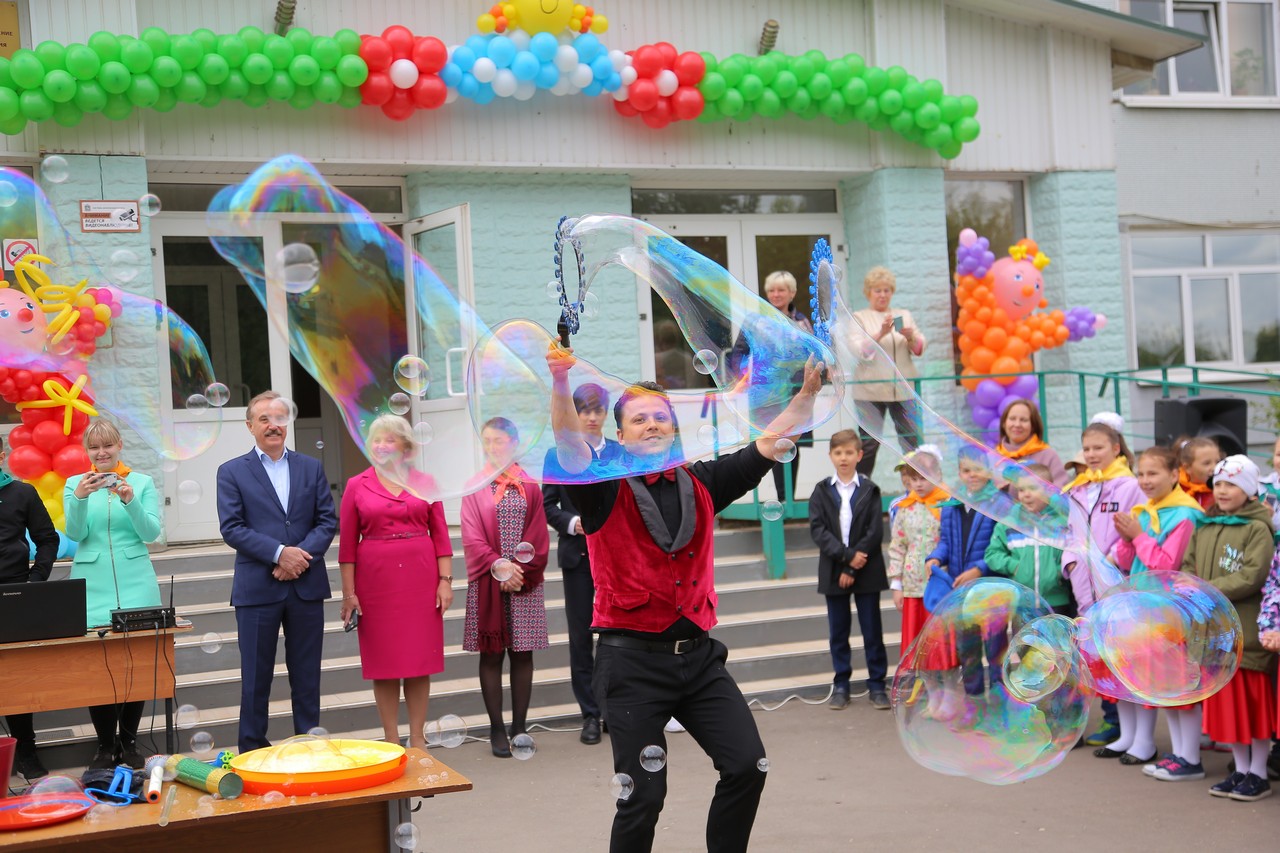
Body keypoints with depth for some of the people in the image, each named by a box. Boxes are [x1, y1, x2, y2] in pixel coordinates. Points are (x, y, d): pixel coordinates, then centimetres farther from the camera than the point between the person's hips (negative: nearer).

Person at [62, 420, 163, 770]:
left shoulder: (142, 482, 5)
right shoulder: (74, 484, 7)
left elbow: (152, 533, -3)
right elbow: (74, 534, -3)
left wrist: (131, 502, -19)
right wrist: (80, 499, -20)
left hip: (135, 582, 0)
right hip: (92, 585, 0)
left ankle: (129, 741, 14)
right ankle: (105, 745, 9)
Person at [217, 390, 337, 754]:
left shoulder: (311, 468, 10)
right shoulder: (232, 472, 2)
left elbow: (327, 520, 5)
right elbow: (232, 528, -7)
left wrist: (301, 555, -12)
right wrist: (279, 553, -17)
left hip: (306, 584, 2)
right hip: (257, 587, -2)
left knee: (306, 673, 8)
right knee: (256, 674, 4)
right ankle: (252, 750, 13)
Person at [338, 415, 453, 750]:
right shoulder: (357, 486, 3)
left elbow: (440, 534, 5)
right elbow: (347, 544, 1)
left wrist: (445, 580, -2)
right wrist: (349, 593, -2)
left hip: (421, 579, 1)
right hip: (376, 581, -1)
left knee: (420, 661, 4)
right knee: (384, 661, 4)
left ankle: (418, 740, 13)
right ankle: (391, 741, 13)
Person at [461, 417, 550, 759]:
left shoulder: (529, 487, 6)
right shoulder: (475, 488, 4)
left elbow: (538, 538, 1)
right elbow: (472, 538, -3)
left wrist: (520, 571, -10)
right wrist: (499, 566, -16)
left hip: (524, 581, 1)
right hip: (487, 583, -1)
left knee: (522, 653, 3)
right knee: (491, 654, 2)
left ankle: (519, 727, 11)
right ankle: (497, 729, 7)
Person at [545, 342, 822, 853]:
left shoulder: (701, 485, 10)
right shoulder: (605, 490, -3)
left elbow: (770, 443, 8)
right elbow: (571, 445, -22)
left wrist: (808, 391, -3)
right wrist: (560, 383, -38)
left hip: (698, 655, 5)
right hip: (633, 660, -4)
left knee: (747, 766, 0)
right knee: (643, 794, -4)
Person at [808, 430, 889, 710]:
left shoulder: (870, 490, 1)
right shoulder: (821, 491, 4)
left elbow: (875, 533, -6)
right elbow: (817, 529, -5)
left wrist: (853, 568, -12)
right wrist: (847, 555, -16)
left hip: (866, 571, -1)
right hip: (833, 572, 1)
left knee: (872, 631, 3)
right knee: (838, 632, 7)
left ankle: (876, 684, 11)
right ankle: (841, 685, 16)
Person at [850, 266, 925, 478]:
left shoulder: (904, 316, 17)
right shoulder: (859, 318, 8)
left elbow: (919, 350, 11)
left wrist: (911, 337, -11)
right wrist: (881, 333, -21)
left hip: (903, 389, 3)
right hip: (870, 390, -3)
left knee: (913, 440, -2)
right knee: (869, 442, -4)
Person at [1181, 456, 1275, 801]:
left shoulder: (1257, 529, -8)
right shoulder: (1204, 529, 12)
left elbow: (1253, 575, -18)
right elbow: (1187, 566, 10)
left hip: (1245, 630, -6)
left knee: (1254, 702, 2)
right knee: (1226, 702, 11)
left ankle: (1258, 773, 13)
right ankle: (1240, 770, 23)